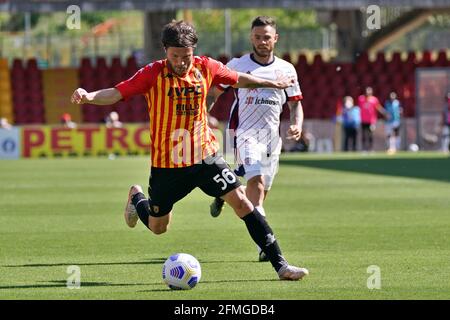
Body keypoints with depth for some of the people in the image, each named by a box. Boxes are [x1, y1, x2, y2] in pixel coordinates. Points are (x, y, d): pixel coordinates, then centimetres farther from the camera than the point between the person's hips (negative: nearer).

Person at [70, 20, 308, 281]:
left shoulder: (205, 67, -3)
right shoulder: (153, 74, -13)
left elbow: (238, 79, 15)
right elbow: (117, 93, -20)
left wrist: (273, 83, 26)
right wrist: (89, 96, -40)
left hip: (205, 155, 2)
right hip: (167, 163, -2)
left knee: (241, 201, -11)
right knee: (158, 227, 12)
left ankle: (280, 265, -6)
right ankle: (137, 197, 48)